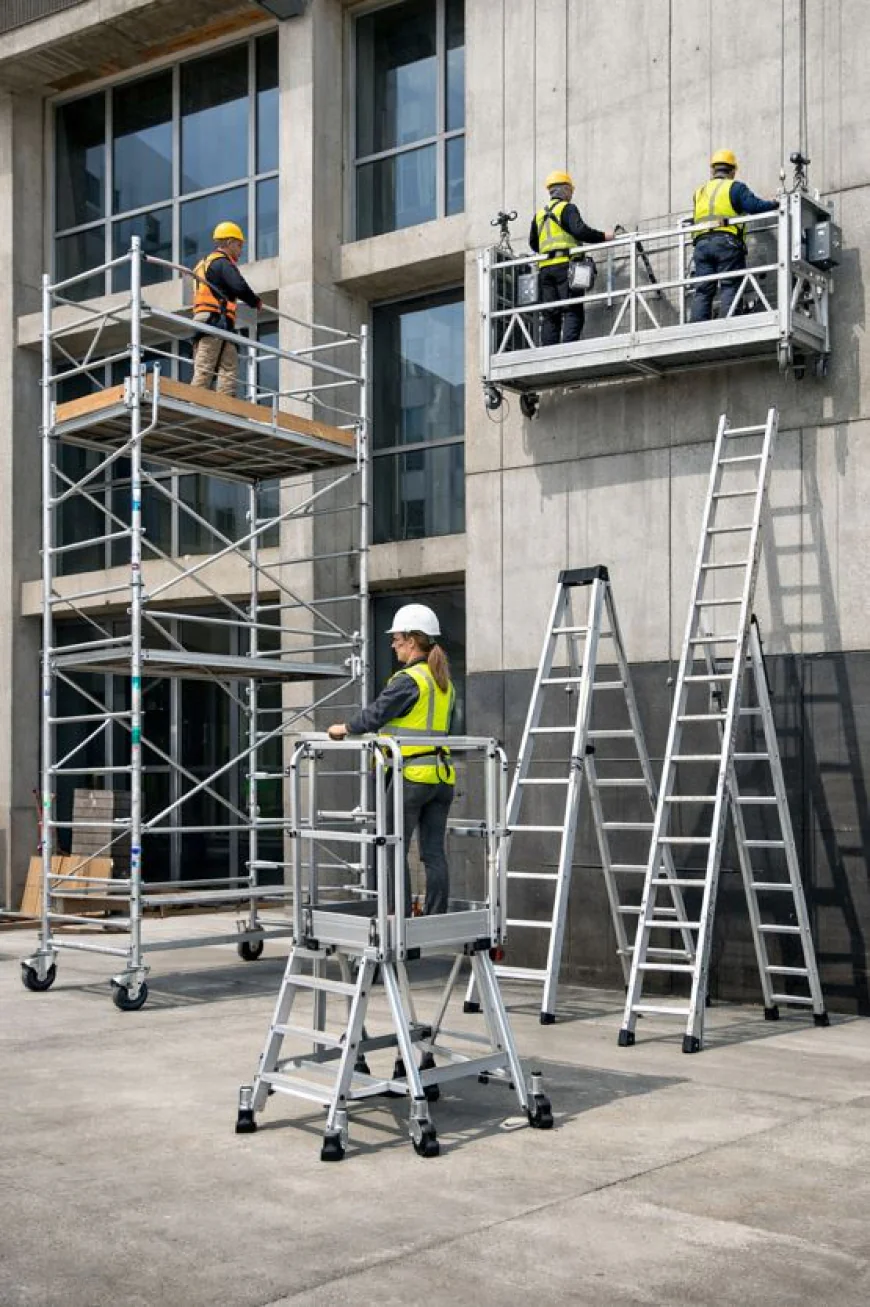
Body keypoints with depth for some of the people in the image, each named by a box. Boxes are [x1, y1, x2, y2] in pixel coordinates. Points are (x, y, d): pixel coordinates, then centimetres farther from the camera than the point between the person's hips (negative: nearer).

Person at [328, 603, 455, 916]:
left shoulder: (408, 680, -11)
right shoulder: (444, 683, 14)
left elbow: (376, 714, -14)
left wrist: (345, 728, 3)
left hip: (411, 775, -8)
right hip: (442, 776, 8)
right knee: (434, 853, 7)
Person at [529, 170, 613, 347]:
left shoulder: (539, 214, 21)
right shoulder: (567, 208, 1)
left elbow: (533, 243, 26)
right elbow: (580, 231, -13)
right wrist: (603, 236, -4)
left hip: (545, 267, 6)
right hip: (565, 265, -6)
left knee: (550, 315, 4)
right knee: (573, 312, -10)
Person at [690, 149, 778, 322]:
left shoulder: (700, 191, 22)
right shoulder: (735, 187, 7)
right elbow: (755, 206, -4)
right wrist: (774, 204, 11)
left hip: (701, 243, 4)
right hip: (727, 242, -4)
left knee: (703, 290, 1)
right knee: (729, 287, -6)